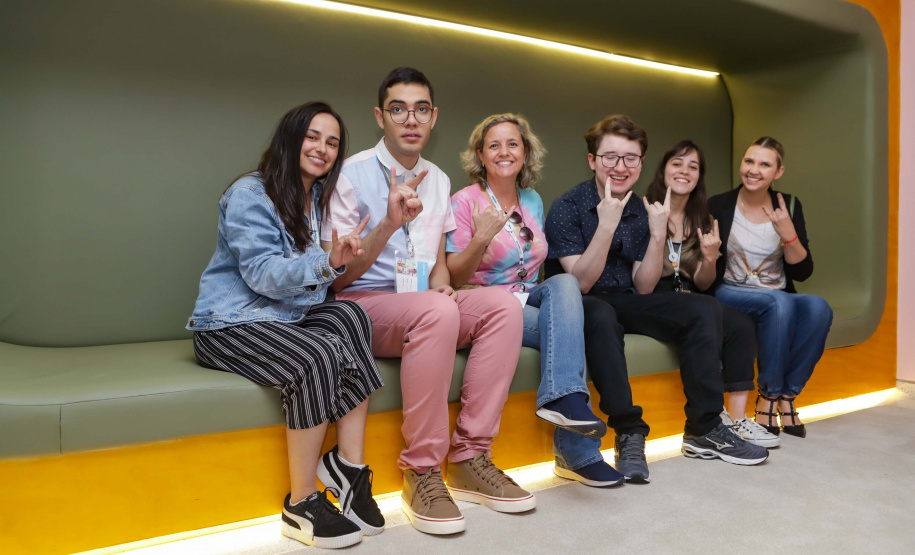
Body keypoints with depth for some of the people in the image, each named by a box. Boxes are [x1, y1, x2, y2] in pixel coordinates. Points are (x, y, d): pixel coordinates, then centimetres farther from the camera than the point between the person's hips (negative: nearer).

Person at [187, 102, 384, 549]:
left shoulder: (321, 200, 16)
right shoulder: (249, 194, -8)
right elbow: (263, 274, -19)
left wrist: (340, 260, -1)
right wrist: (325, 264, -35)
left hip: (288, 317, 7)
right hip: (230, 324, -6)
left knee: (350, 316, -25)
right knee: (319, 354, -33)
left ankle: (347, 463, -23)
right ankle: (302, 505, -19)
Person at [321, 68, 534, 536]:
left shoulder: (438, 180, 12)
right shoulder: (354, 174, -7)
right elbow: (337, 277, -11)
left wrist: (441, 285, -5)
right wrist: (388, 224, -26)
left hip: (421, 308, 6)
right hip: (361, 306, -6)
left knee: (502, 304, -19)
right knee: (436, 311, -36)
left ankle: (469, 458, -16)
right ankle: (421, 471, -23)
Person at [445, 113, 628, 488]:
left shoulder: (533, 201, 15)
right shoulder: (464, 202, -4)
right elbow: (454, 279, -10)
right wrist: (482, 238, -28)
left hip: (529, 300, 5)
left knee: (565, 282, -28)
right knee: (568, 326, -27)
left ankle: (562, 399, -36)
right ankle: (578, 452, -27)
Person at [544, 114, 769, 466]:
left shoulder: (641, 211, 5)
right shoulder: (568, 208, -11)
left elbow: (643, 288, -1)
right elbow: (580, 283, -19)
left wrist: (658, 235, -14)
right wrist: (606, 226, -28)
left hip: (626, 303, 6)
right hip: (581, 306, -6)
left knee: (704, 308, -11)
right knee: (600, 315, -40)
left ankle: (704, 429, -9)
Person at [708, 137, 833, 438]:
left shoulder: (788, 205, 6)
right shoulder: (719, 205, -3)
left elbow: (802, 272, 1)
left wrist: (788, 234, -15)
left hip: (780, 297, 3)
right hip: (729, 295, -3)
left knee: (818, 307, -28)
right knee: (780, 302, -33)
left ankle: (786, 393, -14)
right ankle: (769, 395, -16)